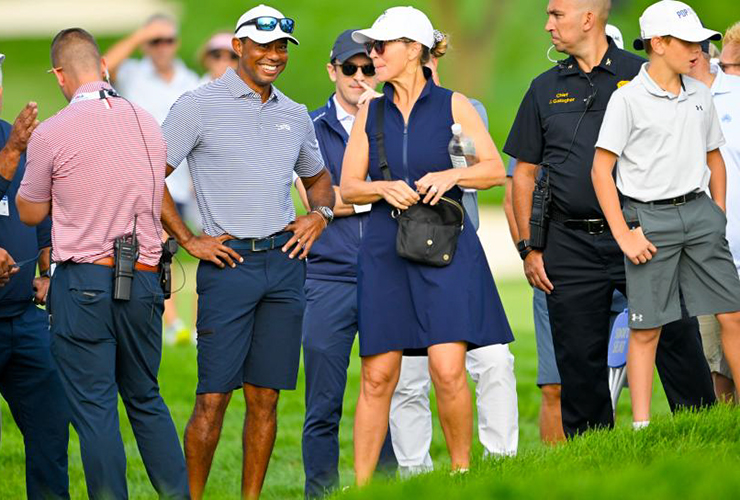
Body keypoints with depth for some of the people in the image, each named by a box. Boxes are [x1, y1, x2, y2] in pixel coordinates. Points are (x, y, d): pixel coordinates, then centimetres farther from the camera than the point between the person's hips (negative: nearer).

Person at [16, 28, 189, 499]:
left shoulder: (52, 134, -9)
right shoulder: (148, 123, 5)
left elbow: (31, 213, 5)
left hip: (84, 280, -5)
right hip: (144, 280, 5)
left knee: (95, 407, 1)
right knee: (147, 399, 16)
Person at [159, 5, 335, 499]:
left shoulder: (295, 115, 15)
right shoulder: (199, 106, -2)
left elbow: (318, 177, 30)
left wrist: (319, 213, 9)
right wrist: (188, 239, -7)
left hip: (285, 261, 5)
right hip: (229, 262, -5)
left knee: (265, 396, 5)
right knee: (213, 395, -7)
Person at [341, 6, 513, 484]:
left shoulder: (452, 105, 3)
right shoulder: (371, 114, 10)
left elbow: (495, 169, 3)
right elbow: (348, 187, 11)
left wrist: (451, 175, -14)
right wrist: (385, 188, -9)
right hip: (385, 249, 3)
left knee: (448, 370, -14)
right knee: (377, 376, 1)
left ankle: (462, 471, 2)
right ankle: (361, 485, 7)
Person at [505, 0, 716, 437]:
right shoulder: (545, 89, 12)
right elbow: (525, 173, 14)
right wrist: (528, 248, 7)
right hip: (571, 247, 2)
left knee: (677, 341, -5)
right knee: (580, 362, 4)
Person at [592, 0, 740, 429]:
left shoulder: (700, 96, 9)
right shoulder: (628, 99, -7)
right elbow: (601, 170, -7)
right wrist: (624, 235, -11)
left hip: (699, 212, 5)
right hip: (650, 217, -5)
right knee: (647, 328, -1)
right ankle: (641, 426, 4)